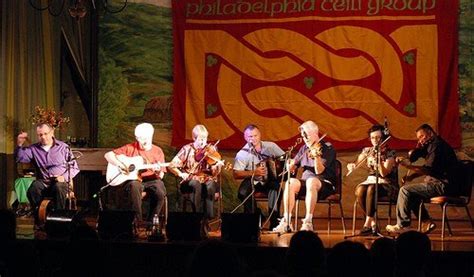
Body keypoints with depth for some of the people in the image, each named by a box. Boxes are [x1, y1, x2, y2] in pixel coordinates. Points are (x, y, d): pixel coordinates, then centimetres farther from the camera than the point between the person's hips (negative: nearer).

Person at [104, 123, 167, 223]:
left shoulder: (157, 151, 5)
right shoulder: (130, 148, 2)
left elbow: (160, 176, 5)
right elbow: (108, 155, 3)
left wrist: (158, 172, -19)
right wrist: (119, 164, -13)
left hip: (151, 181, 1)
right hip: (133, 180, -1)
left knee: (160, 192, -32)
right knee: (134, 186, -37)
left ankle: (150, 222, -14)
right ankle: (138, 221, -29)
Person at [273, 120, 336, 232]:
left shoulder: (327, 148, -5)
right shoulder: (304, 149, 13)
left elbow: (319, 171, -16)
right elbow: (292, 168, 15)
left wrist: (316, 157, -33)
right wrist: (290, 165, -7)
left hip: (325, 184, -5)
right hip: (306, 181, 5)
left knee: (311, 182, -39)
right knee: (291, 183, -27)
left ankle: (308, 222, -41)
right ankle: (286, 221, -30)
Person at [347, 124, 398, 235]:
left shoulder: (390, 153, -6)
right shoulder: (367, 151, 9)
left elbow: (383, 173, -17)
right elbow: (356, 164, 10)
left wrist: (377, 158, -28)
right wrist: (352, 165, -13)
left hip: (387, 185, -4)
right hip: (370, 181, 4)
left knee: (371, 189, -37)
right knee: (360, 190, -31)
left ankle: (367, 223, -33)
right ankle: (373, 223, -22)